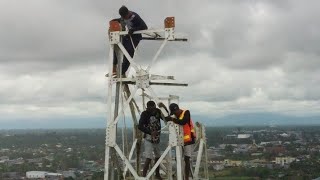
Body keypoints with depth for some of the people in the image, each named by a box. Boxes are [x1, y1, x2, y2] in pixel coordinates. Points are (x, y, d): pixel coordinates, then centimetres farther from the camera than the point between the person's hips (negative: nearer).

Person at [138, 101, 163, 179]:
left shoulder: (157, 111, -2)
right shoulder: (145, 114, -16)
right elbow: (140, 126, -25)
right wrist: (150, 132, -34)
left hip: (157, 138, 6)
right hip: (149, 139, -6)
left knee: (158, 157, 17)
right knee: (148, 158, -14)